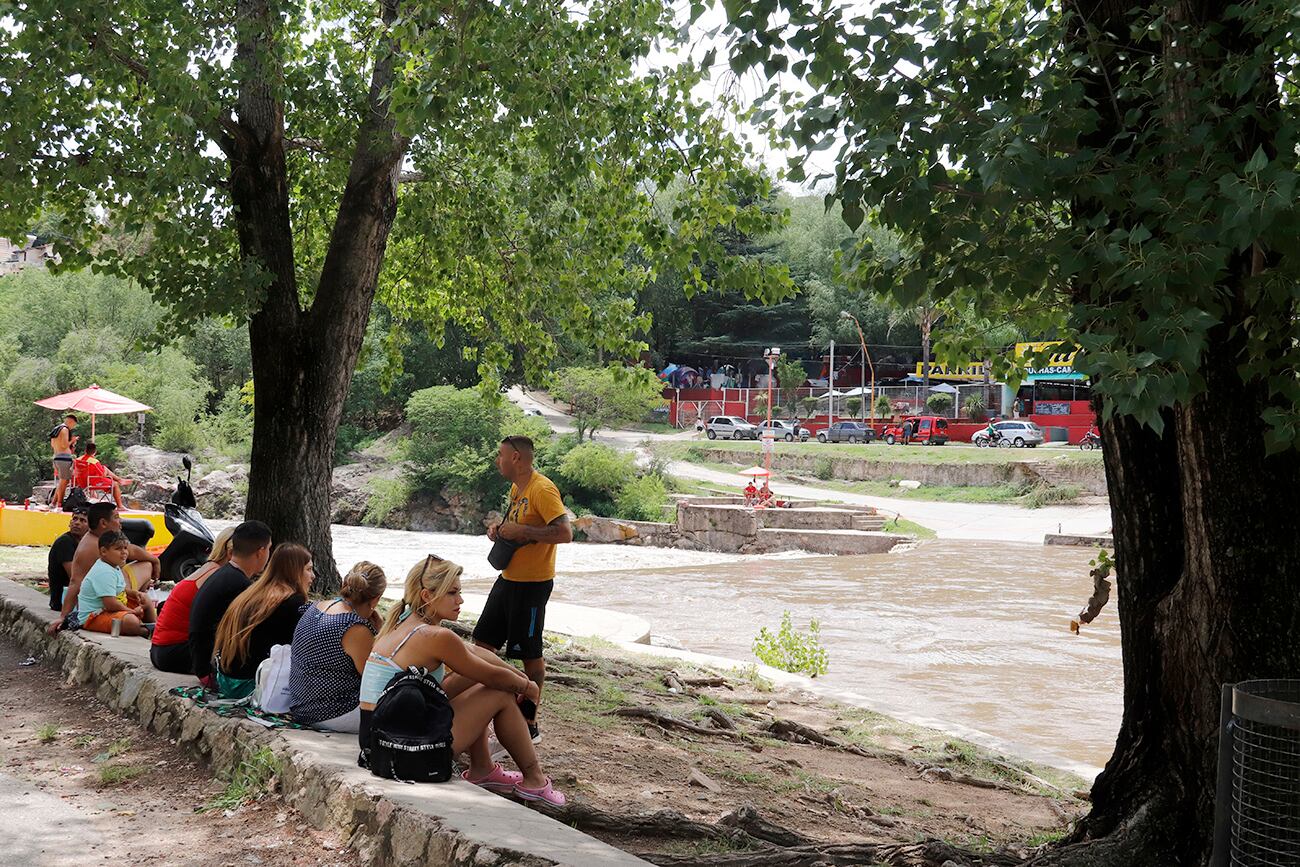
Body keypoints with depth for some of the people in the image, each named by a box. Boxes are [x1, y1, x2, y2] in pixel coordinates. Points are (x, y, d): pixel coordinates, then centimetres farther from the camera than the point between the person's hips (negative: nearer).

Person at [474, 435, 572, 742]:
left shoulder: (542, 489, -19)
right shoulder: (517, 488, 11)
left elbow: (565, 533, -27)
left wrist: (521, 531, -24)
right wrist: (500, 529, 6)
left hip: (532, 584, -10)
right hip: (508, 578, 10)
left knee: (529, 654, -2)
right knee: (483, 642, 13)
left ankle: (530, 724, 7)